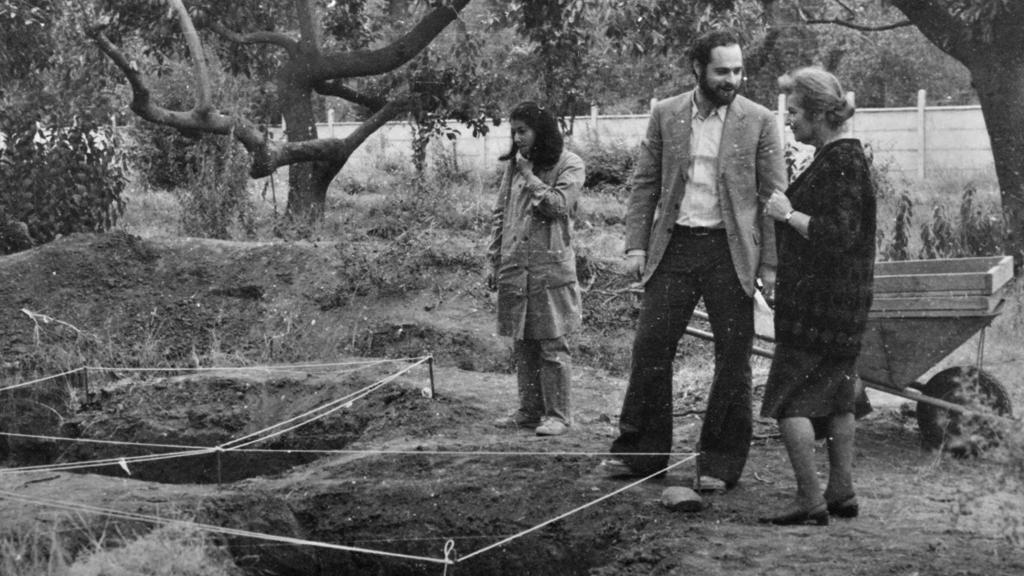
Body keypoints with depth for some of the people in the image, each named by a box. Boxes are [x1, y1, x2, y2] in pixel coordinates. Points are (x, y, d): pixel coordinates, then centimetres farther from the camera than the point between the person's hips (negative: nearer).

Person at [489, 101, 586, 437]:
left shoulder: (569, 165, -1)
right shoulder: (515, 166, 14)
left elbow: (559, 205, -14)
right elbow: (500, 213, 17)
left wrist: (529, 176, -9)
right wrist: (496, 257, 12)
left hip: (551, 266, -5)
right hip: (514, 266, 5)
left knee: (552, 344, -4)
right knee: (522, 344, 9)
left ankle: (557, 415, 2)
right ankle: (530, 410, 17)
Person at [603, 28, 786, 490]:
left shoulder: (759, 122, 0)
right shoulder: (666, 115, 6)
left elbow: (772, 198, -1)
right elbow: (645, 184, 8)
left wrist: (770, 265, -6)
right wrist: (636, 245, -1)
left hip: (730, 251, -2)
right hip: (674, 245, 2)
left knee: (734, 357, 1)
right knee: (650, 347, 0)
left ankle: (720, 464, 10)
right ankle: (640, 451, 11)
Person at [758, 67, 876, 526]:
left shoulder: (841, 163, -18)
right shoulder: (843, 156, 13)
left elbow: (837, 235, -26)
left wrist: (788, 214, -16)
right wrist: (790, 214, 13)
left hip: (821, 302, -10)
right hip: (840, 299, 10)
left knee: (788, 400, -6)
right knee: (836, 395, 16)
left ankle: (810, 500, -5)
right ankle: (841, 492, 23)